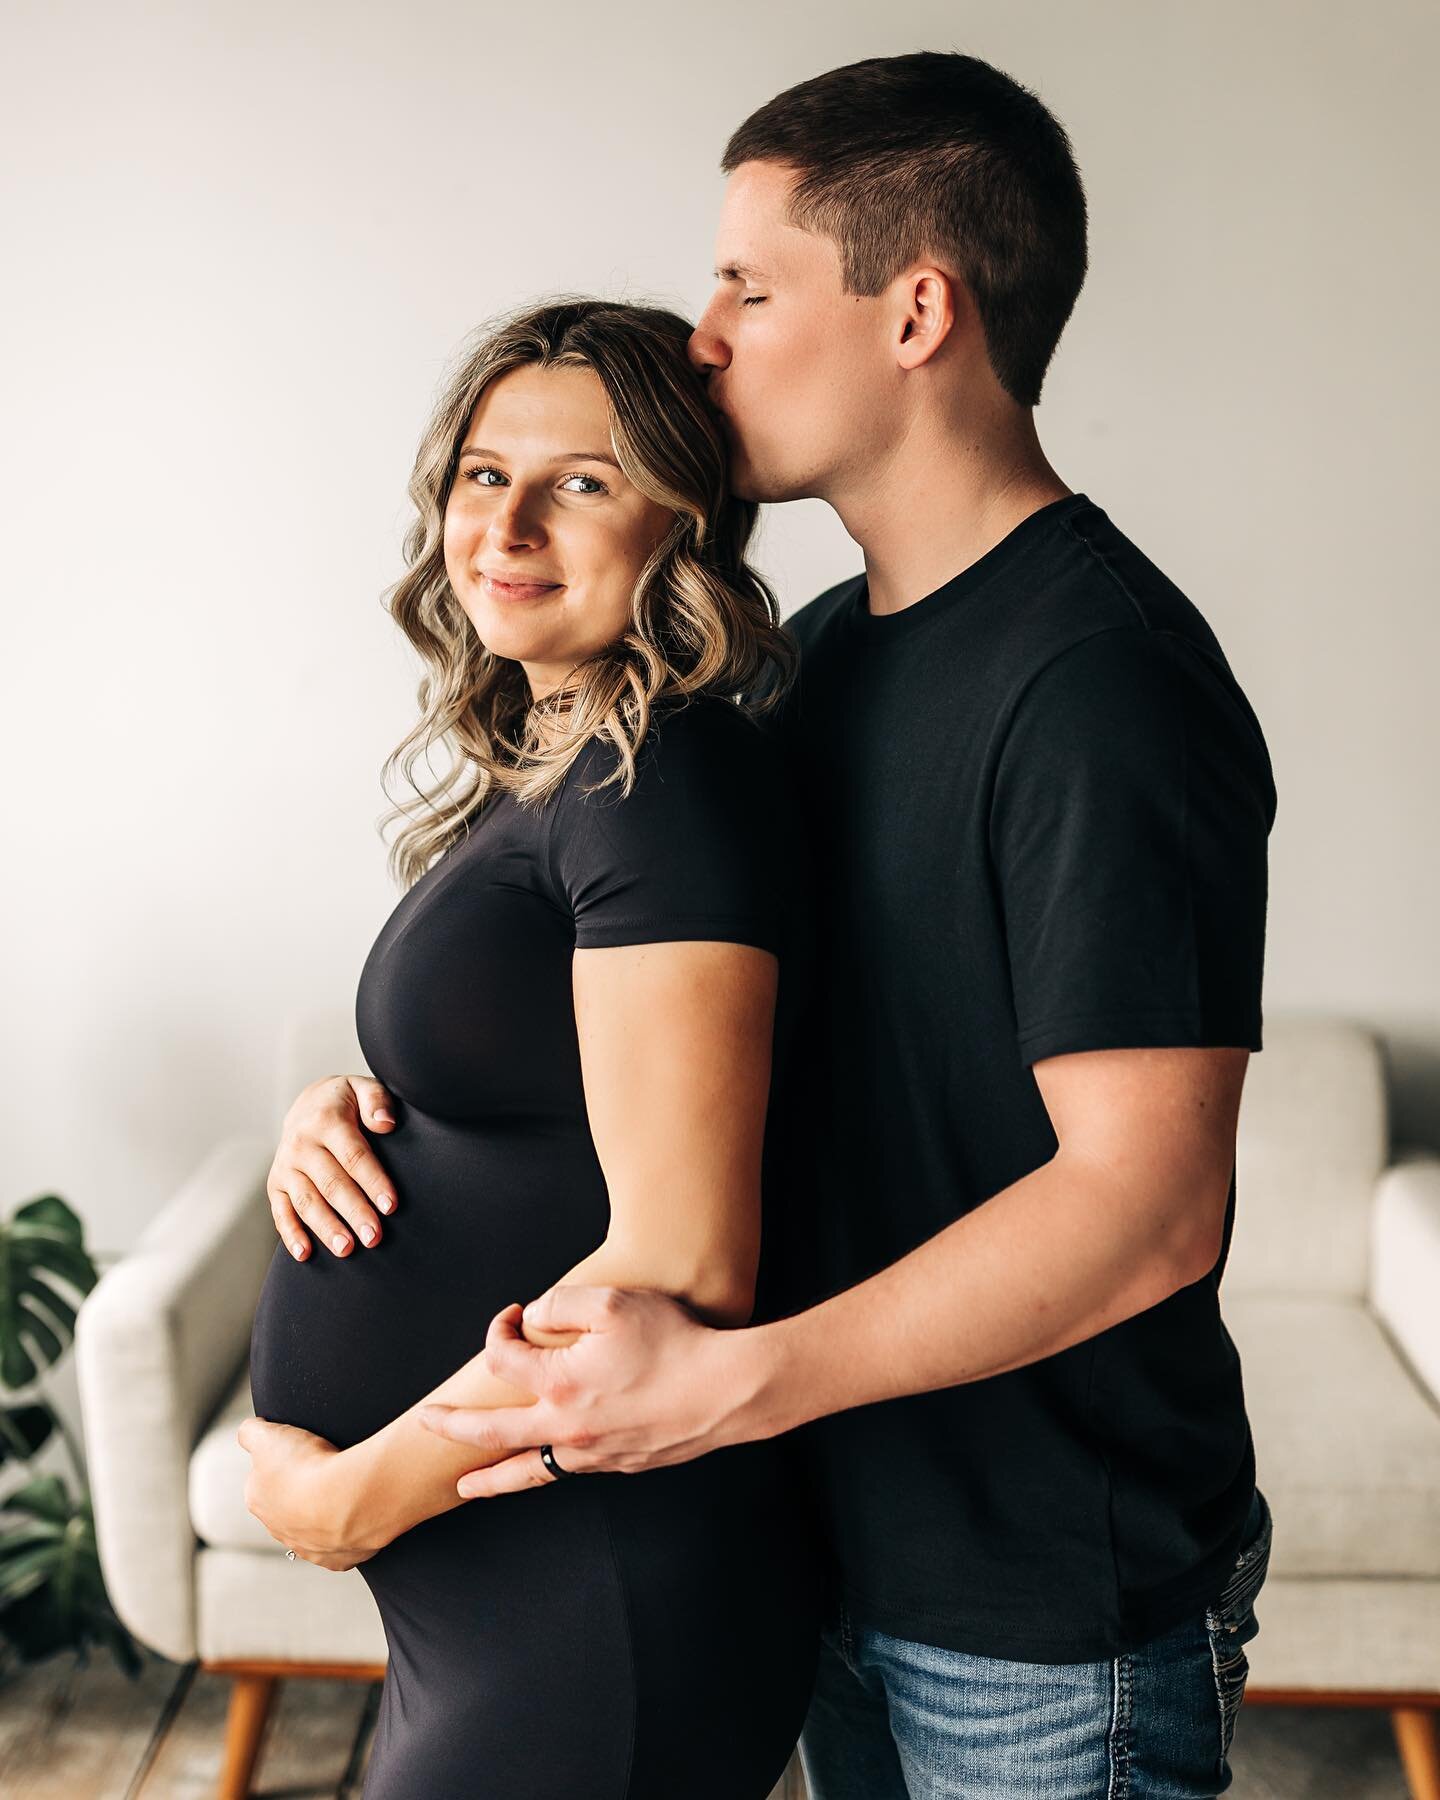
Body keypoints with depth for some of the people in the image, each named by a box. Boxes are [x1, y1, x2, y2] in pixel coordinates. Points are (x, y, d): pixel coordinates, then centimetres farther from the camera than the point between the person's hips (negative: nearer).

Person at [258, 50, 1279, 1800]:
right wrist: (377, 1092, -3)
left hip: (1055, 1614, -7)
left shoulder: (1102, 677, -22)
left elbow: (1144, 1205, -27)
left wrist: (726, 1383, -29)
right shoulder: (826, 650, 6)